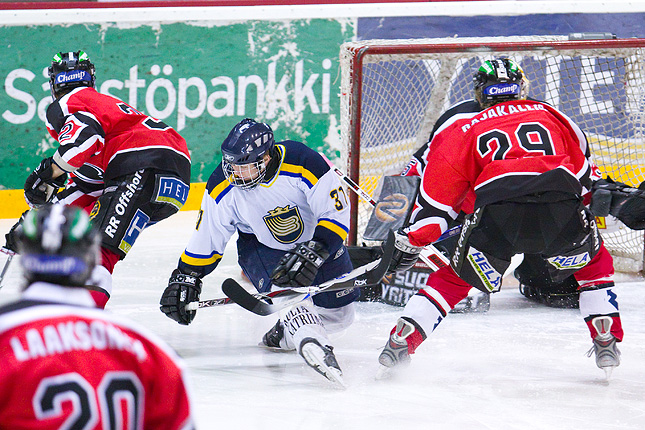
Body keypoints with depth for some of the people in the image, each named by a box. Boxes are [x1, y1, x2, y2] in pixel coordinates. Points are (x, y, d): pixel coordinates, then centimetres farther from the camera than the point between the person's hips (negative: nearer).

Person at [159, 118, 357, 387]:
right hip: (260, 243, -1)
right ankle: (312, 344, -39)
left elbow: (337, 213, -27)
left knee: (340, 314, 5)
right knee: (286, 289, -33)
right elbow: (207, 237, -8)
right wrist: (186, 278, -8)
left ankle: (284, 334, 27)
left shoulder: (304, 163, -33)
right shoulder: (223, 187, -22)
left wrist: (312, 253, -37)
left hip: (317, 237, 1)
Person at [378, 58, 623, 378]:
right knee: (594, 261, 29)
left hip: (497, 215, -1)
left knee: (458, 277, 20)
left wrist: (408, 246, 30)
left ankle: (402, 339, 9)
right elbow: (585, 172, 38)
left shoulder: (463, 128, 25)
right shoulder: (550, 115, 31)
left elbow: (436, 201, 22)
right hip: (561, 212, 1)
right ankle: (606, 341, 20)